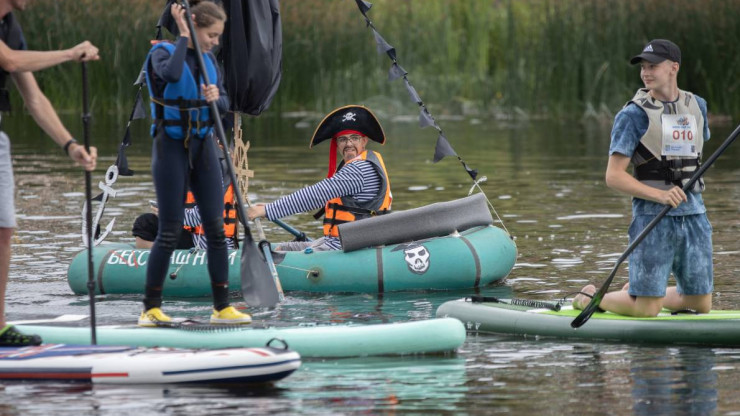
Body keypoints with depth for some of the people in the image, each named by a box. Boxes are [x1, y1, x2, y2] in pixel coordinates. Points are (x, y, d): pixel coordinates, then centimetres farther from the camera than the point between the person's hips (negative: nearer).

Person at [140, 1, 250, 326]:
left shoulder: (208, 59, 10)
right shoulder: (163, 52, -8)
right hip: (171, 147, -6)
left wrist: (216, 97, -13)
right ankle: (151, 308, 3)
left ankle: (222, 307, 4)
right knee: (170, 231, -6)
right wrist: (184, 36, -20)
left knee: (215, 227, 1)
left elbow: (224, 103, 10)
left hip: (203, 147, 6)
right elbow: (172, 73, -31)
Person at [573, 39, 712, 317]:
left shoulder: (696, 106, 11)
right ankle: (592, 297, 19)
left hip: (694, 214, 6)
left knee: (701, 305, 7)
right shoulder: (634, 115, -7)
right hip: (653, 216, -5)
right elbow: (613, 177, -13)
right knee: (647, 310, -8)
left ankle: (637, 292, 29)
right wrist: (660, 195, -23)